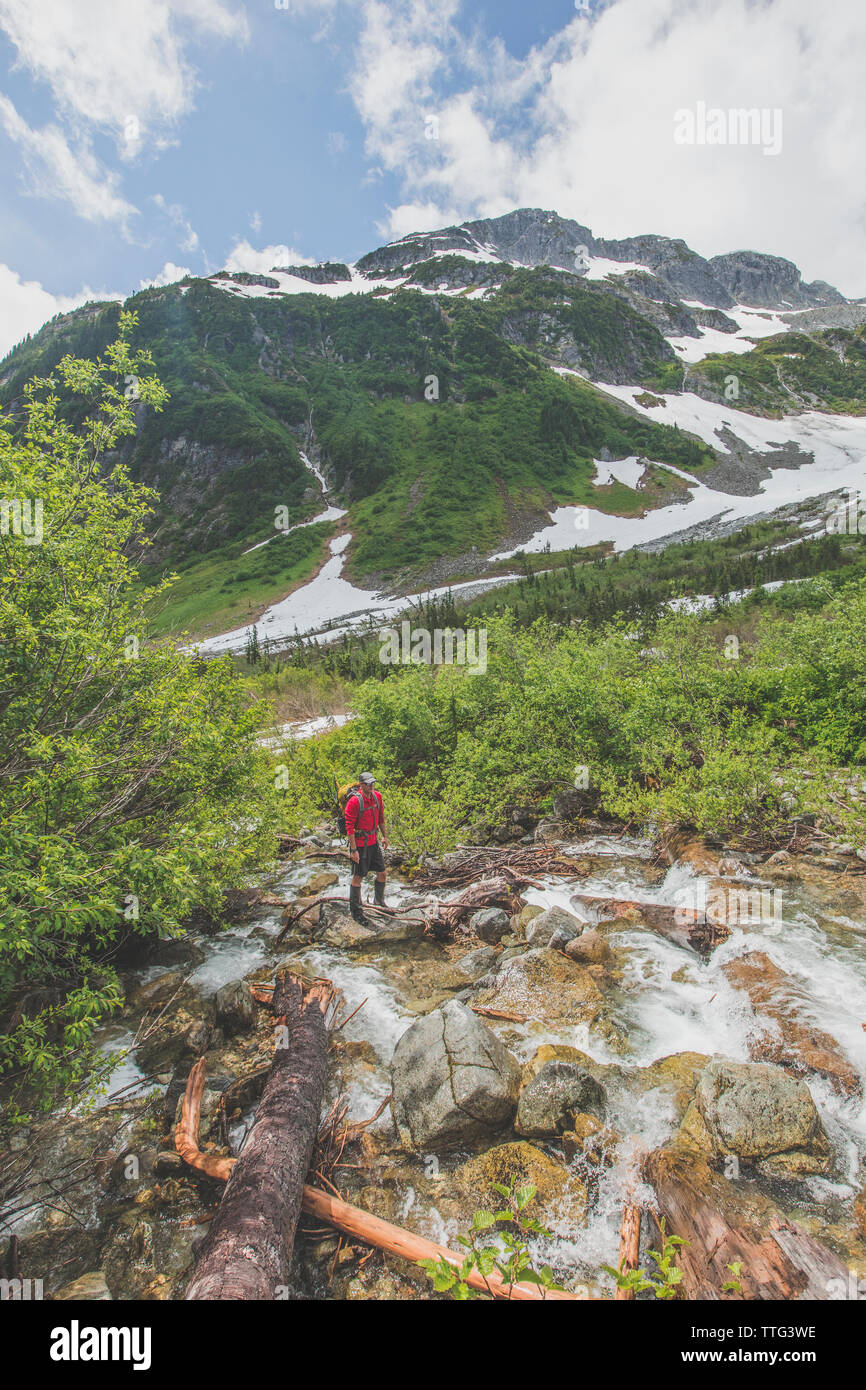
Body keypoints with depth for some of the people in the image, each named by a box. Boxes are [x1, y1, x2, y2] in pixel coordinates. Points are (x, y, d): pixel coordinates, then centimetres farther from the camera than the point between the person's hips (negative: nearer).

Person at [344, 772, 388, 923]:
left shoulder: (377, 796, -1)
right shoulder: (354, 801, -21)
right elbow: (349, 826, -19)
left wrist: (384, 836, 16)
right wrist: (354, 850, -20)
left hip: (373, 841, 7)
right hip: (360, 844, -7)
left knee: (382, 873, 13)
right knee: (358, 877, 3)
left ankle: (379, 901, 36)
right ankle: (355, 910, 19)